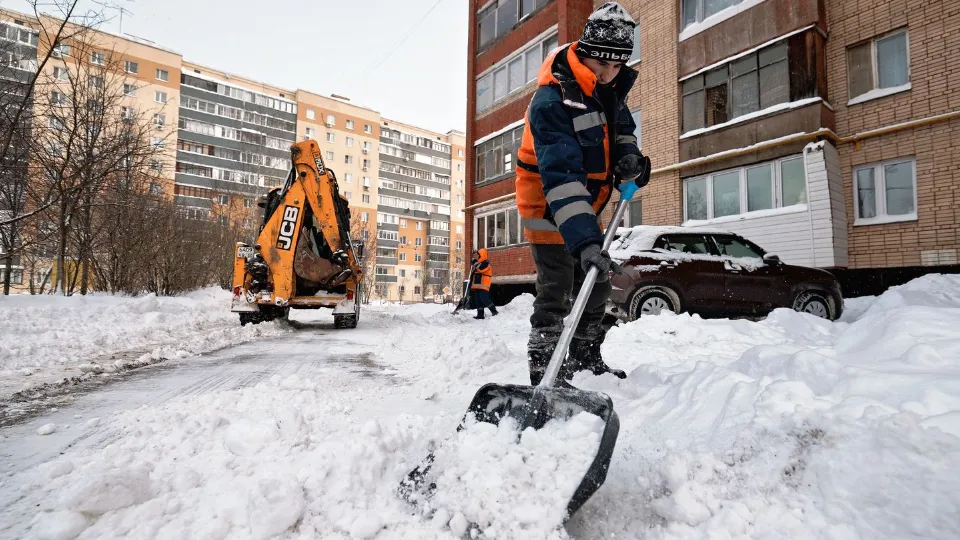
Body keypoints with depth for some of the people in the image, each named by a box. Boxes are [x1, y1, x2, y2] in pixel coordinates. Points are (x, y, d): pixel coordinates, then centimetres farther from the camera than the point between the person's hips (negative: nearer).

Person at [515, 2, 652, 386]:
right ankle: (543, 374, 3)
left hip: (584, 205, 9)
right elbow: (561, 180, -37)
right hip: (547, 206, -8)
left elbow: (620, 128, 20)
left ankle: (586, 359, 31)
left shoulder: (609, 87, -1)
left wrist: (628, 156, -2)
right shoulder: (552, 100, -27)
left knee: (597, 283, 14)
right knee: (556, 292, -11)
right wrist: (585, 241, -44)